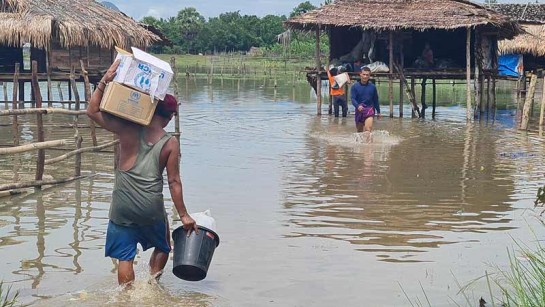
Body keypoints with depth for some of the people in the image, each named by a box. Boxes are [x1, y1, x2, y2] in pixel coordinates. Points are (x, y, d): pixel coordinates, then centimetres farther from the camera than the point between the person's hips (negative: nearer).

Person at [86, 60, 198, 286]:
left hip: (122, 207, 0)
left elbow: (93, 111, -5)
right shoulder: (171, 144, -5)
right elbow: (174, 182, -5)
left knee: (125, 256, 7)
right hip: (151, 208, 0)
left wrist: (105, 80, -4)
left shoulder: (129, 130, -6)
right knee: (162, 247, 25)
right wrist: (183, 215, 2)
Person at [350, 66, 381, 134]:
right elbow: (352, 98, -9)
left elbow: (376, 100, 12)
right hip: (359, 111, 1)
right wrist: (357, 106, -29)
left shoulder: (372, 87, 2)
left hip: (369, 109, -1)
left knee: (368, 128, -22)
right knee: (359, 130, 12)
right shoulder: (355, 86, -2)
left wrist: (378, 111, 17)